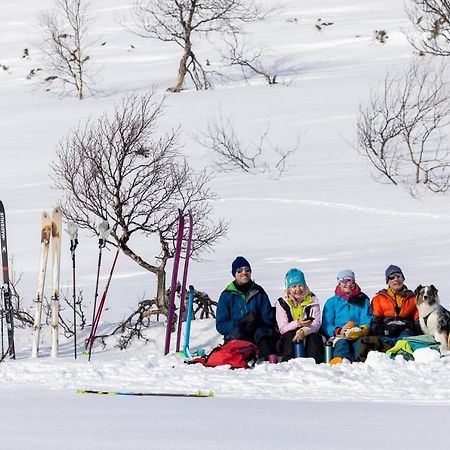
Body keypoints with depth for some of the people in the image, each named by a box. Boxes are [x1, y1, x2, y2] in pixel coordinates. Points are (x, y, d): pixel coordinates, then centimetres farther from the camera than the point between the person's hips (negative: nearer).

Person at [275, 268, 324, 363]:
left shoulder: (312, 300, 3)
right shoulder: (282, 303, 0)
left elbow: (317, 323, -8)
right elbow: (283, 328, -7)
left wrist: (303, 331, -29)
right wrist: (298, 323, -26)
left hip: (309, 335, 0)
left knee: (314, 337, -30)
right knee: (290, 335, -32)